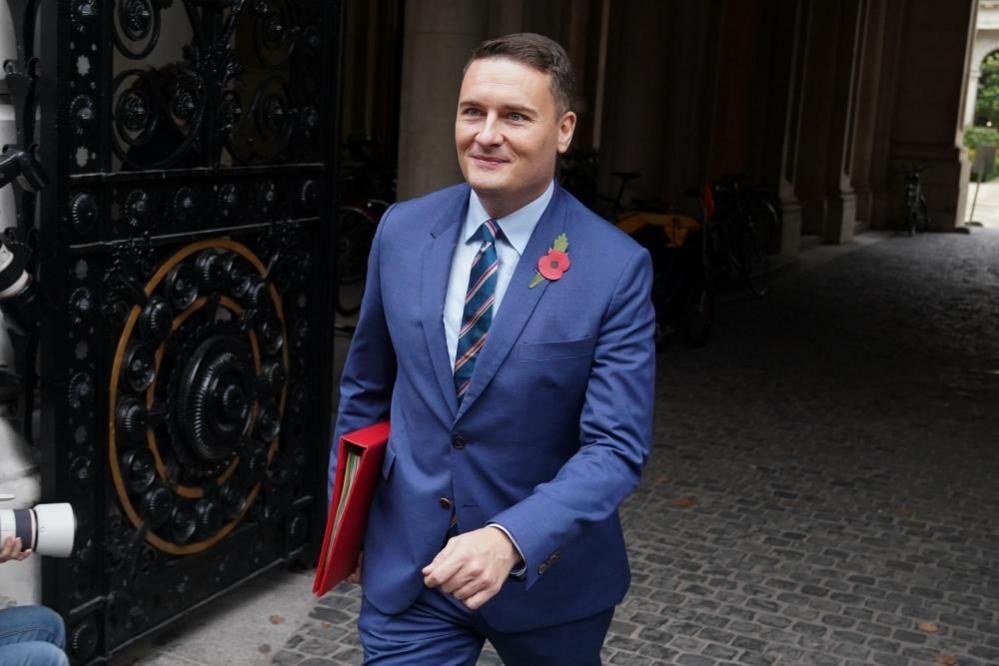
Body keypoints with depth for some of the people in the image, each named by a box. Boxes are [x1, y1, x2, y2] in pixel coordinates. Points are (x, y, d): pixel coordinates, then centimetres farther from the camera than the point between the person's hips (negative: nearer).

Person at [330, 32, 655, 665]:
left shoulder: (616, 268, -16)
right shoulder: (402, 230, -4)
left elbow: (617, 447, -18)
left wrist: (512, 540, -32)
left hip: (547, 566, -1)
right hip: (407, 564, 1)